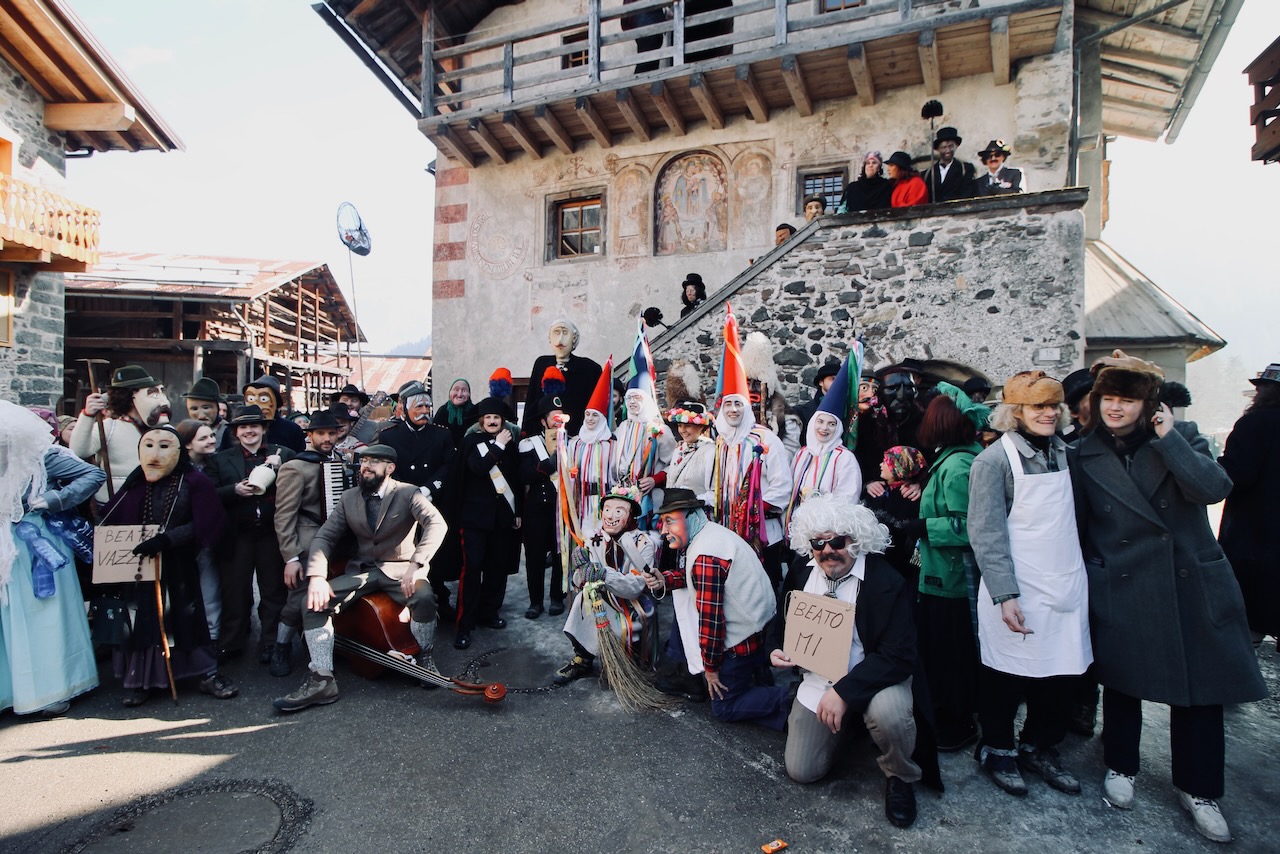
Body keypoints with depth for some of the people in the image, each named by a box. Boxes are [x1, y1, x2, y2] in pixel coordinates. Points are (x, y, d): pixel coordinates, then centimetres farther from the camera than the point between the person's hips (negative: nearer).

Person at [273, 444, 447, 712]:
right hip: (362, 571, 5)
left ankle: (426, 658, -6)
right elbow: (324, 537, 4)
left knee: (423, 597, -34)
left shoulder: (408, 494, -7)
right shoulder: (348, 498, 8)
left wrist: (415, 564, -36)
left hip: (400, 569, -4)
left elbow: (436, 523, -22)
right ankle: (322, 680, -10)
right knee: (315, 602, -17)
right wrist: (317, 576, -15)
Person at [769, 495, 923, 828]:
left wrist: (845, 692, -30)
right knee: (801, 771, 4)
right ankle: (846, 723, 33)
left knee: (889, 711, -38)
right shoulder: (801, 570, -5)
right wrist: (777, 650, -8)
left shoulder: (887, 582, -22)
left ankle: (899, 778, -3)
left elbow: (899, 656, -25)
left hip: (872, 677, -4)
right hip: (818, 679, 4)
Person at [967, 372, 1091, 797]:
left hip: (1066, 586, 6)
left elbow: (1071, 517, 21)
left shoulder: (1064, 452, 9)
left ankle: (1040, 746, 33)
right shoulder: (994, 459, -11)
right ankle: (998, 749, 27)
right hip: (1017, 590, -6)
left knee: (1061, 674, 12)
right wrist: (1004, 595, -20)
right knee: (1007, 674, 6)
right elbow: (987, 533, -15)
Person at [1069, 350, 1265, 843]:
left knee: (1200, 688, 9)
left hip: (1192, 585, 1)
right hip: (1121, 593, 0)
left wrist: (1168, 438, -17)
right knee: (1122, 683, 13)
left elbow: (1213, 489, -17)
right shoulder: (1083, 456, -1)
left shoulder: (1182, 437, 0)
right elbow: (1078, 529, 5)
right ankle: (1121, 767, 34)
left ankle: (1198, 789, 29)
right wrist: (1084, 589, 5)